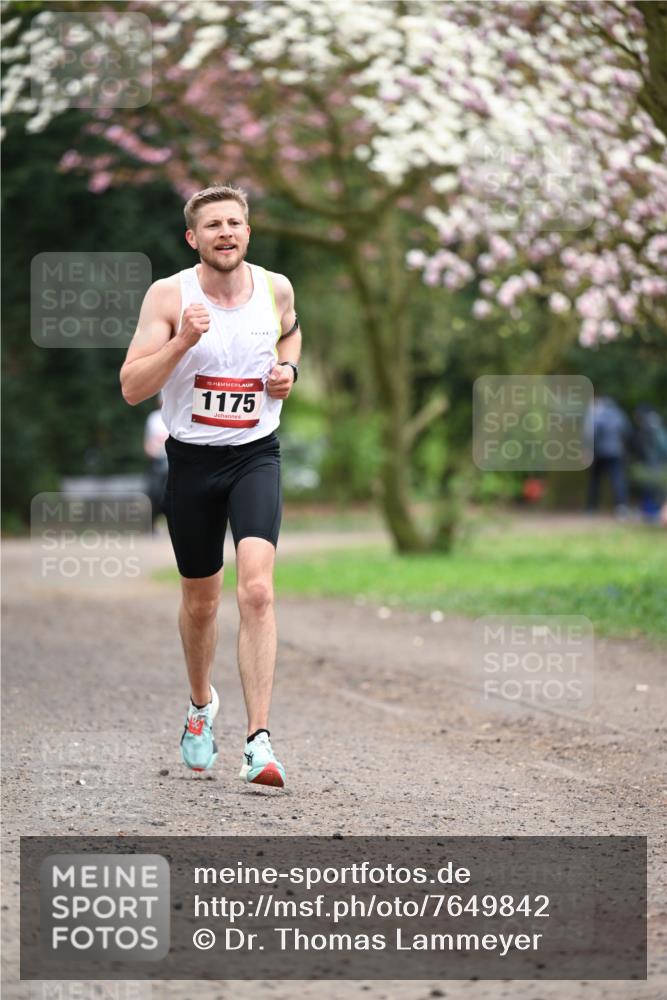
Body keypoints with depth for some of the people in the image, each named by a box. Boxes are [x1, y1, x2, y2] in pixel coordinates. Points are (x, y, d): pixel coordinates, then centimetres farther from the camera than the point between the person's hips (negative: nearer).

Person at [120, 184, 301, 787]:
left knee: (257, 590, -19)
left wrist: (289, 367, 3)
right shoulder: (169, 296, -9)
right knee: (201, 600, 14)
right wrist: (183, 341, -27)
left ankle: (259, 741, -22)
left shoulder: (276, 288, 0)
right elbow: (132, 388, -14)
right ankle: (201, 705, 44)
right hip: (191, 459, 0)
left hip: (256, 455, 0)